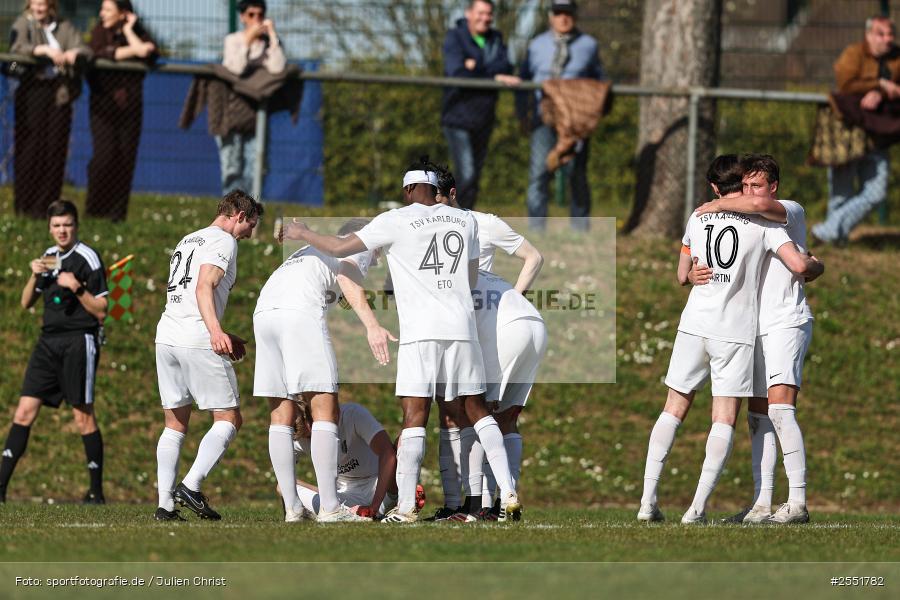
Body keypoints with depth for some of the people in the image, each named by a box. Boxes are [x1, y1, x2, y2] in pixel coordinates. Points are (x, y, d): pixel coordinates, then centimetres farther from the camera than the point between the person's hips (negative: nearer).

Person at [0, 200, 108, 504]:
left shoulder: (87, 258, -6)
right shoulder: (49, 257, 15)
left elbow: (101, 310, -8)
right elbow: (26, 303, 19)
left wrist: (77, 288, -20)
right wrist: (35, 276, 2)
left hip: (79, 342, -6)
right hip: (48, 342, 6)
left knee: (83, 416, -4)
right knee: (24, 412, -1)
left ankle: (96, 491, 4)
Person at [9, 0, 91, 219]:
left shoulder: (64, 27, 15)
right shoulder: (23, 24, 8)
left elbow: (84, 51, 5)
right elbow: (17, 47, -11)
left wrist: (73, 55, -19)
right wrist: (46, 50, -24)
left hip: (60, 92, 3)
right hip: (33, 91, -3)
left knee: (56, 146, -1)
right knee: (31, 146, -7)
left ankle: (45, 205, 4)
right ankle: (25, 206, -3)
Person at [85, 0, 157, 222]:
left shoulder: (139, 34, 6)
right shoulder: (100, 32, 6)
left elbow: (149, 56, -14)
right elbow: (99, 54, -13)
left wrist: (129, 31, -6)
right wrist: (133, 50, -14)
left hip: (130, 105, 1)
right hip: (103, 103, -1)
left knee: (126, 157, -4)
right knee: (105, 155, -13)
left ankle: (117, 211, 2)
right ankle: (95, 210, -3)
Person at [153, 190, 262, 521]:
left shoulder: (186, 242, 25)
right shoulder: (223, 241, -1)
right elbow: (204, 288, -15)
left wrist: (222, 336, 32)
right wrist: (216, 332, -27)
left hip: (166, 336, 8)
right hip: (198, 341, -8)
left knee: (175, 424, 11)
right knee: (229, 419, -1)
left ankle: (165, 503, 2)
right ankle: (191, 486, -16)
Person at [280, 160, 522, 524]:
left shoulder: (397, 221, 0)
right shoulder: (465, 221, 13)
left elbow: (341, 248, 3)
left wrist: (302, 234, 19)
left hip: (421, 331, -4)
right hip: (462, 327, 4)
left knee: (414, 416, -5)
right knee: (476, 410, 11)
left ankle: (405, 507, -10)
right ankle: (508, 495, 4)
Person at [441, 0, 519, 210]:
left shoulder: (495, 39, 11)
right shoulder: (455, 38, -6)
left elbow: (506, 67, -5)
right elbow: (457, 73, -19)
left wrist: (477, 66, -18)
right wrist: (496, 76, -15)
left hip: (483, 120, 6)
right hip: (458, 118, -6)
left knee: (475, 176, 8)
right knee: (467, 176, -17)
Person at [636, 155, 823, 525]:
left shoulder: (698, 219, 10)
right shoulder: (763, 223, -2)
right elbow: (799, 265, -11)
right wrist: (817, 266, 12)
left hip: (694, 325, 3)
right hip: (736, 330, -3)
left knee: (674, 409, 11)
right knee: (725, 418, 0)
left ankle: (648, 500, 3)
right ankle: (699, 505, -10)